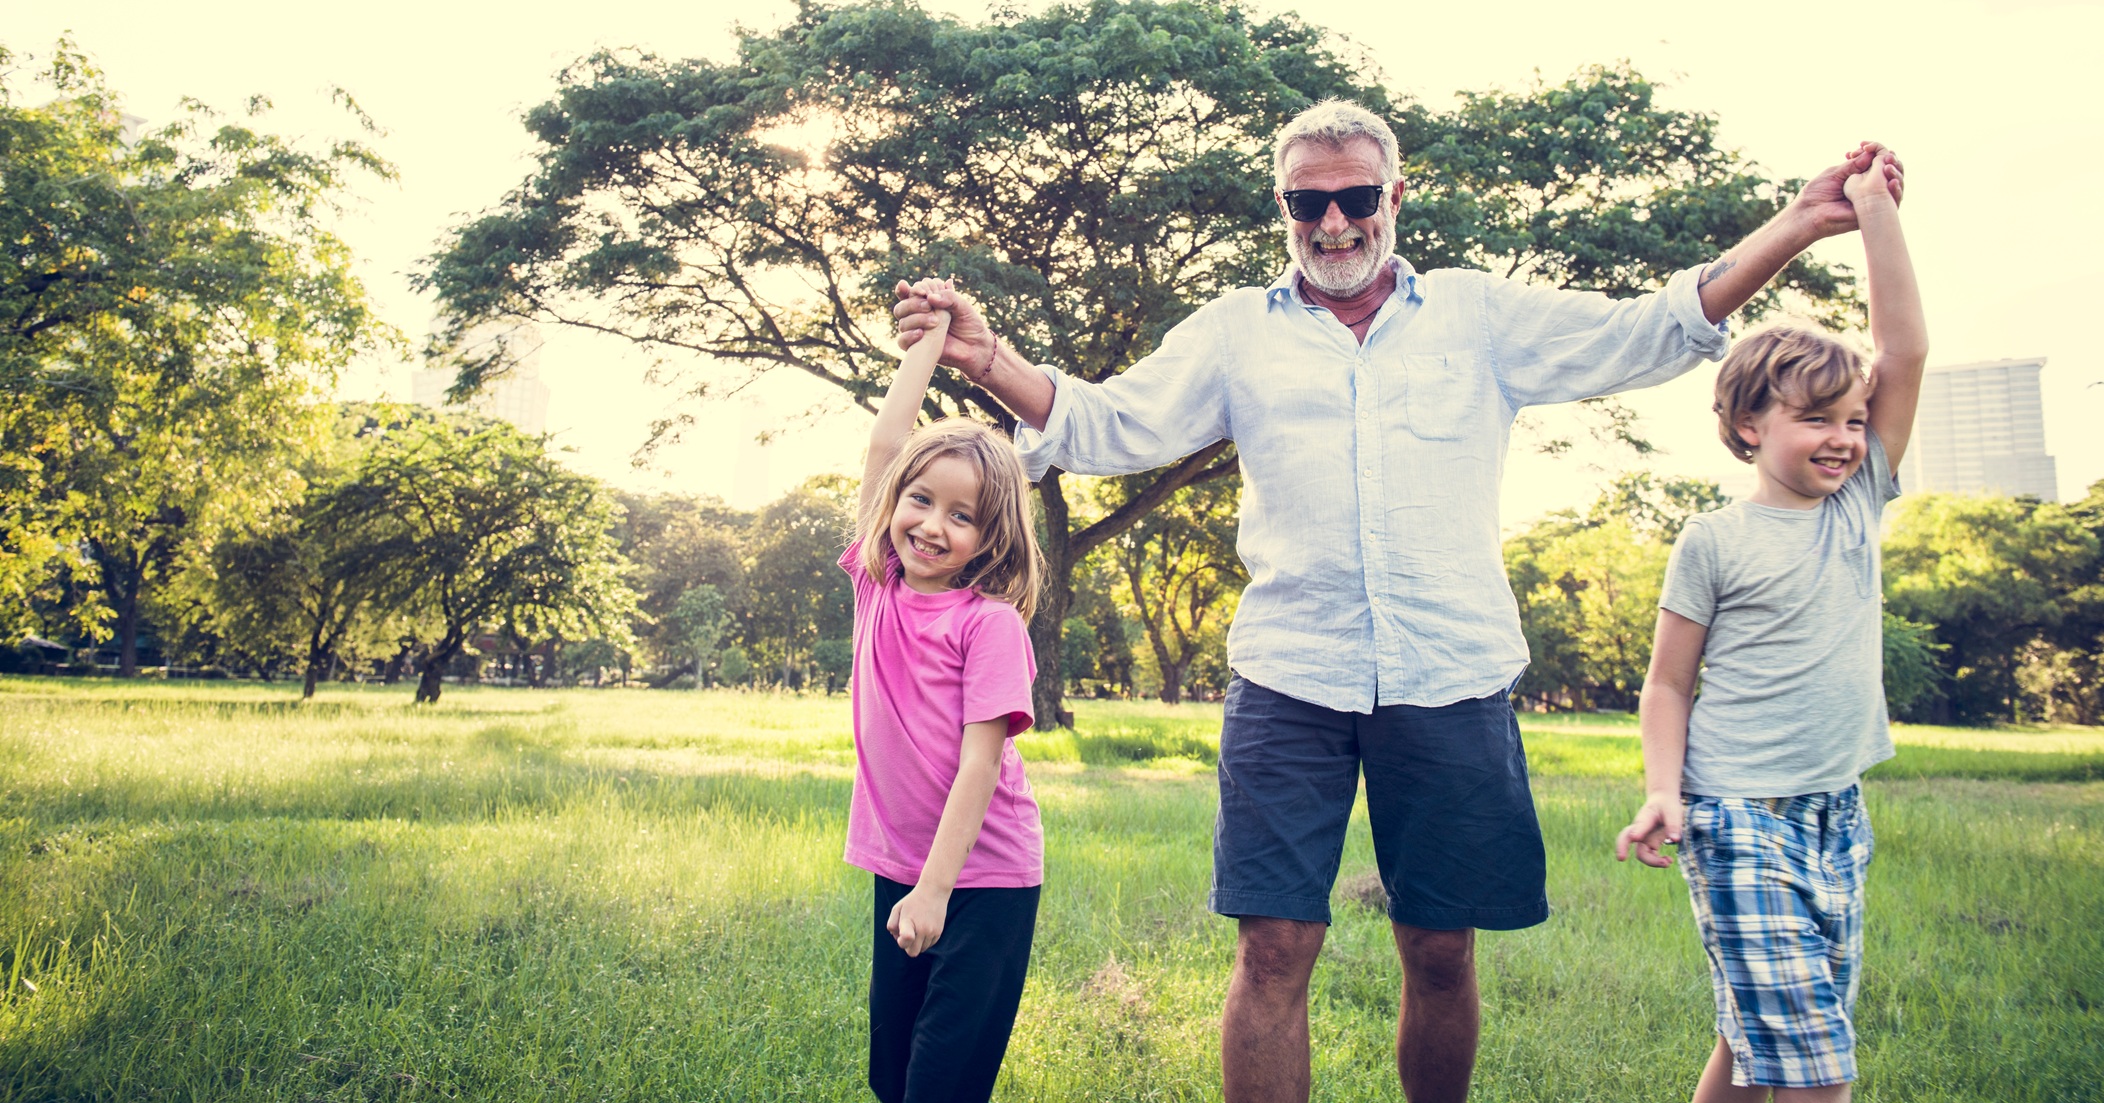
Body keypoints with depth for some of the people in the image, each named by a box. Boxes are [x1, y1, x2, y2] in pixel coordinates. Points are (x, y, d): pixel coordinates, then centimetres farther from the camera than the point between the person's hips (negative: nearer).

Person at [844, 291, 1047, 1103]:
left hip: (981, 878, -5)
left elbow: (980, 762, -16)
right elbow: (884, 443, -4)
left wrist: (936, 890, -19)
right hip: (897, 868, 6)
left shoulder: (989, 623, -13)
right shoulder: (876, 585, 2)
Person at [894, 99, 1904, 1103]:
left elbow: (1645, 335, 9)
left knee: (1440, 951, 9)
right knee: (1273, 948, -3)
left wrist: (1799, 223, 0)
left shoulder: (1480, 316, 12)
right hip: (1288, 681, 0)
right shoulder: (1235, 332, 12)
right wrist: (985, 358, -9)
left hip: (1452, 681, 1)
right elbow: (1107, 426, 7)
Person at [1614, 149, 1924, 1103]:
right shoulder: (1714, 541, -4)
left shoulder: (1858, 505, 8)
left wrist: (1873, 206, 0)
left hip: (1837, 815, 6)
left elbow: (1905, 349, 1)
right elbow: (1669, 682, 0)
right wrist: (1663, 793, -14)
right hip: (1737, 817, -5)